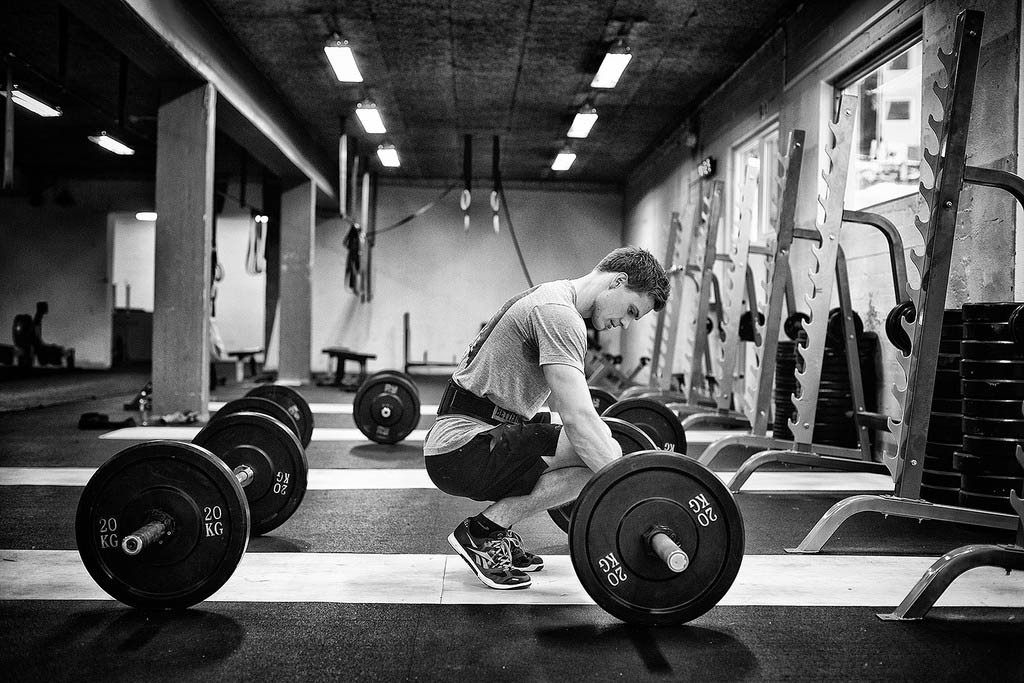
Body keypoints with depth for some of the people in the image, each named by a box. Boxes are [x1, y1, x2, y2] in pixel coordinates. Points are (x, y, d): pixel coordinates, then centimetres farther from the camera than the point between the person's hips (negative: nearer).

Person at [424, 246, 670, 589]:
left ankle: (497, 526, 12)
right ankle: (484, 532, -9)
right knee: (605, 452, -19)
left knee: (602, 447, 20)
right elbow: (576, 417, -24)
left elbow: (562, 400, 29)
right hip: (465, 453, -10)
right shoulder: (559, 314, -15)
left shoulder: (549, 300, 18)